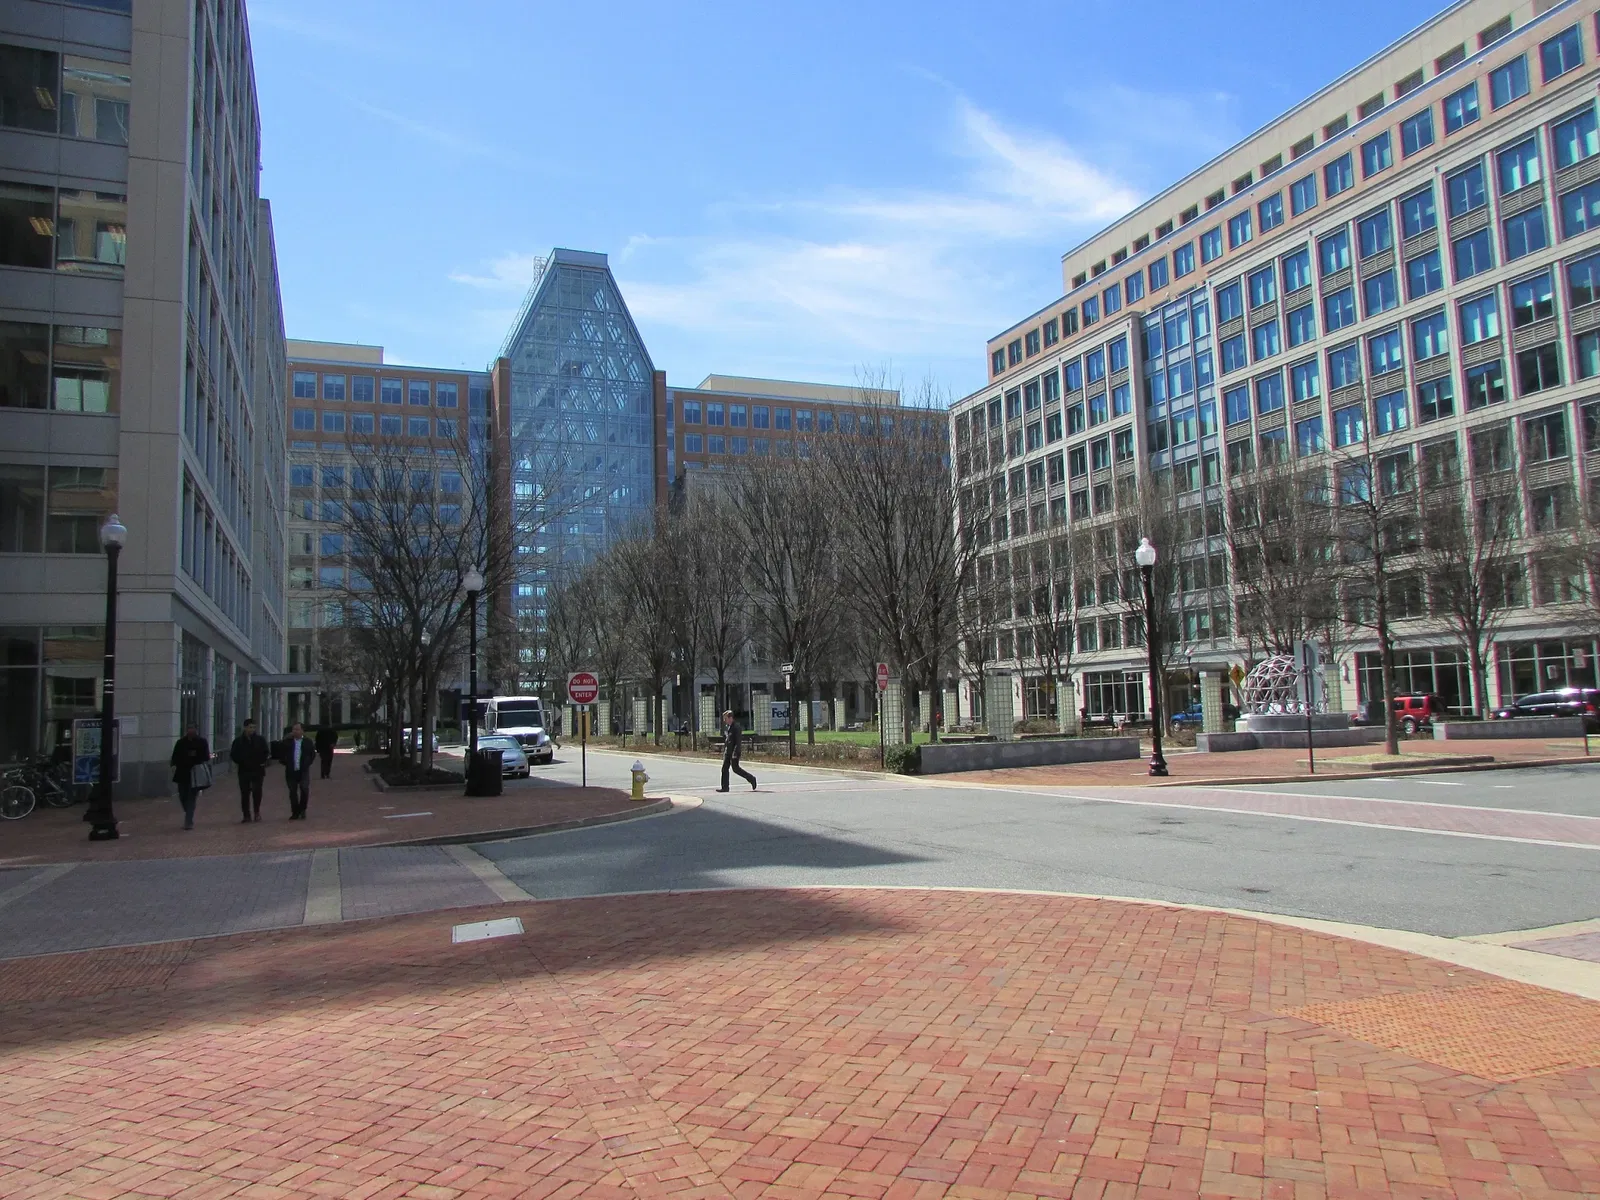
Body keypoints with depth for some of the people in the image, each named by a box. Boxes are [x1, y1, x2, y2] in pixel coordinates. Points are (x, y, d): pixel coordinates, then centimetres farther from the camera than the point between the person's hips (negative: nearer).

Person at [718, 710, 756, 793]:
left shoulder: (737, 727, -15)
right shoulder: (726, 727, 12)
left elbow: (738, 741, -19)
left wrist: (735, 753, -23)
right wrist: (724, 750, 19)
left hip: (734, 751, -8)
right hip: (727, 751, 8)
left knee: (735, 768, -6)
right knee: (724, 768, 3)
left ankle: (751, 778, 10)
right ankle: (724, 787, 5)